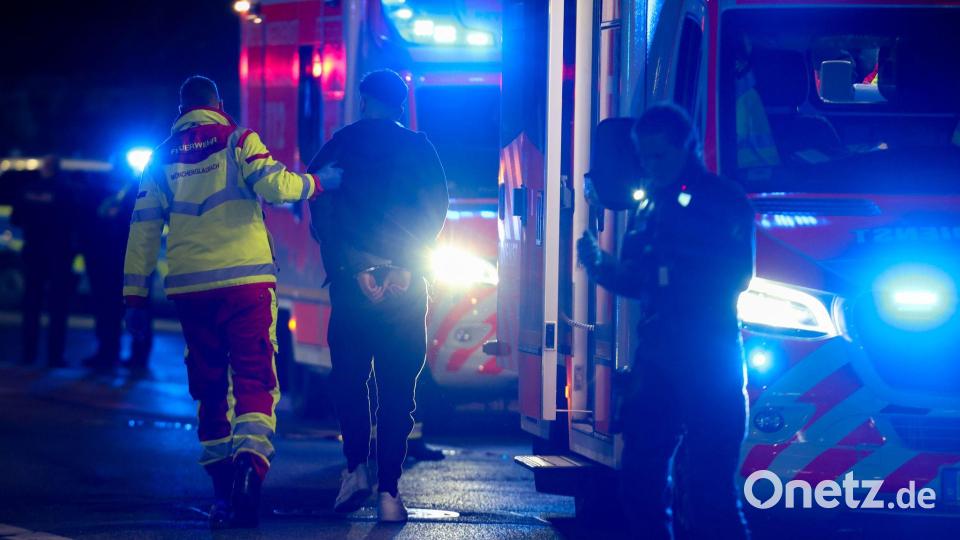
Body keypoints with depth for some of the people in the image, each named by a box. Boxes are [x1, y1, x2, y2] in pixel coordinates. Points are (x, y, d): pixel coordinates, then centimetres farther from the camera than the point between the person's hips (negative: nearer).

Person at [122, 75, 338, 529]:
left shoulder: (163, 158, 14)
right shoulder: (237, 140, 2)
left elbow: (143, 230, 11)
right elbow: (272, 185, -14)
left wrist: (135, 299, 12)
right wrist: (317, 183, 3)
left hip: (190, 289, 4)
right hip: (245, 282, -4)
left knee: (210, 390, 12)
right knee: (256, 383, -5)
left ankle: (222, 491, 9)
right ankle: (248, 467, -29)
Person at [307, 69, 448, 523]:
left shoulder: (339, 146, 6)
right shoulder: (419, 149, 7)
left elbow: (320, 212, -3)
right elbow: (435, 209, -2)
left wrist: (352, 267, -6)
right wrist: (405, 266, -5)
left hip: (352, 279, 0)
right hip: (407, 284, 0)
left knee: (348, 378, 15)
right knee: (398, 390, 1)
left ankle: (356, 469, 0)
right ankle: (388, 491, -6)